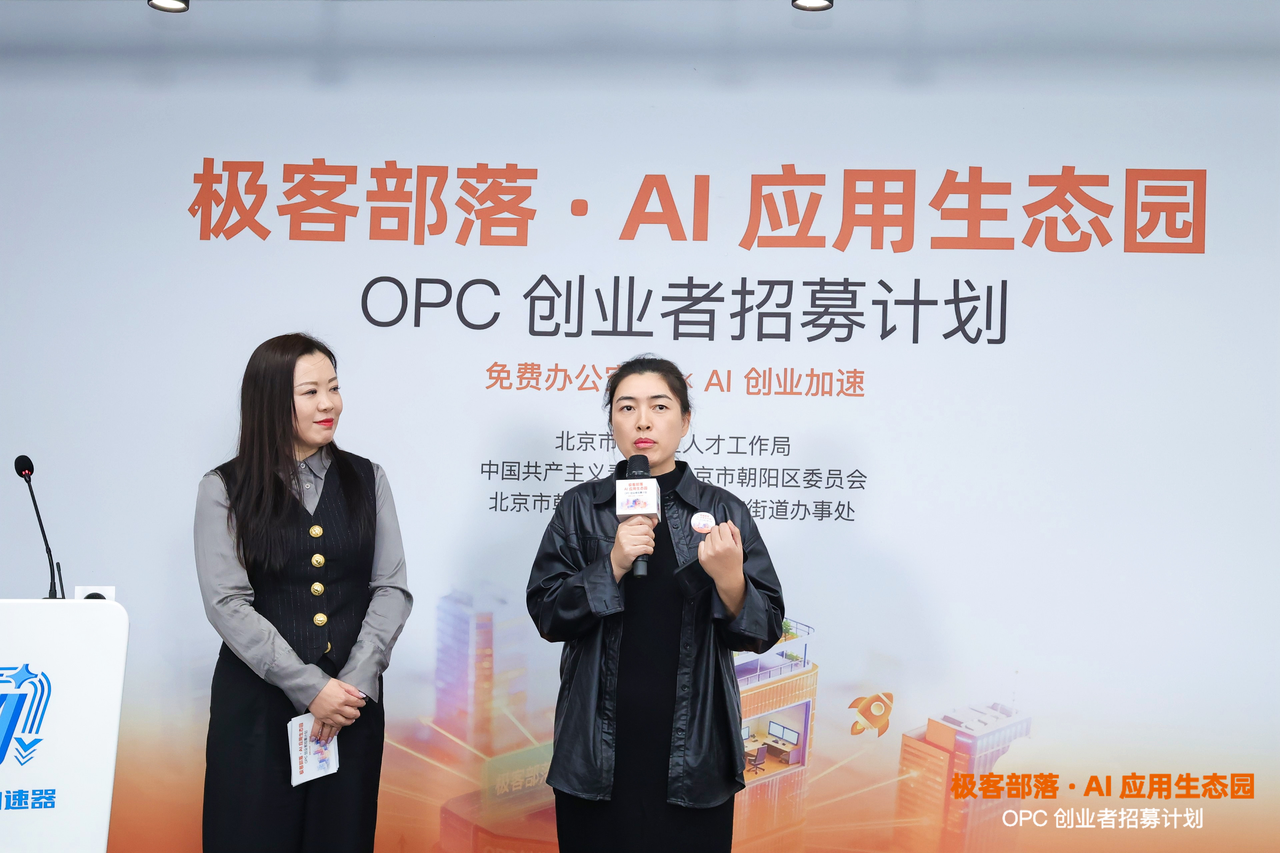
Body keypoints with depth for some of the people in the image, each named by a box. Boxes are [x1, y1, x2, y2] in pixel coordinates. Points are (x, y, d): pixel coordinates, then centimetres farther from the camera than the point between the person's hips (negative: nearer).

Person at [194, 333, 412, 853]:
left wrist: (356, 680, -11)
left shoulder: (367, 480, 8)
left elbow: (392, 588, 2)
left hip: (353, 701, 2)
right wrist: (309, 687, -15)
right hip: (257, 703, -2)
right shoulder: (224, 490, 0)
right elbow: (228, 603, -8)